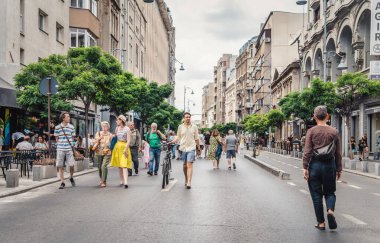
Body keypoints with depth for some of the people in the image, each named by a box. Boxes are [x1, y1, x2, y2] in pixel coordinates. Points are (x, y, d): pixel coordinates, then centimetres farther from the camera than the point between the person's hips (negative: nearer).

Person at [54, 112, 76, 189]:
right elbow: (56, 138, 9)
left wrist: (70, 144, 3)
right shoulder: (57, 127, 1)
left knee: (71, 165, -5)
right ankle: (62, 182, 11)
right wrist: (61, 144, 1)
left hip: (69, 149, 0)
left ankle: (71, 178, 23)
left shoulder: (71, 127, 4)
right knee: (60, 166, 2)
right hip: (60, 149, 0)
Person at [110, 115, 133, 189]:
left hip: (124, 147, -6)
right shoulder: (117, 128, 11)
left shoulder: (127, 129, -7)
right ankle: (121, 181, 17)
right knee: (119, 166, 8)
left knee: (124, 165, -15)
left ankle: (126, 182, -23)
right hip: (117, 147, 6)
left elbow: (128, 141, -13)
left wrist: (125, 150, -20)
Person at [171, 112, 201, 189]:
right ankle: (186, 180, 30)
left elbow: (196, 138, 9)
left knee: (189, 165, -14)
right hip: (183, 148, 2)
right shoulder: (180, 127, 5)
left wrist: (199, 149, 11)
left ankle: (189, 183, -20)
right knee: (184, 165, 12)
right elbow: (178, 137, 11)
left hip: (191, 148, -2)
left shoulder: (194, 127, 4)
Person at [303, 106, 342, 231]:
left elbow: (307, 151, -9)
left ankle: (321, 223, 11)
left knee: (316, 194, 8)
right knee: (329, 192, 16)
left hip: (315, 164, -1)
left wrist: (305, 168, -5)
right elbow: (338, 153, 5)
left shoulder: (311, 131, -4)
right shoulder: (334, 132, 2)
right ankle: (330, 210, -12)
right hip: (329, 165, 1)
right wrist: (339, 169, 12)